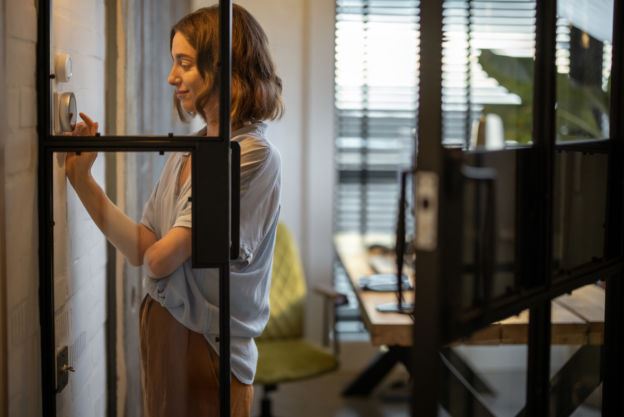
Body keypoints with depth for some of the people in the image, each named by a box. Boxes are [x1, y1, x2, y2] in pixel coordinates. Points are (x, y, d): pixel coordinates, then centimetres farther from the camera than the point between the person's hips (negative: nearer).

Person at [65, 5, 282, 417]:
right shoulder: (188, 150, 5)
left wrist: (158, 251, 1)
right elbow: (141, 249, -2)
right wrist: (82, 178, -4)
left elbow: (160, 259, -20)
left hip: (207, 345, -7)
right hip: (161, 328, 7)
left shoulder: (252, 155, -19)